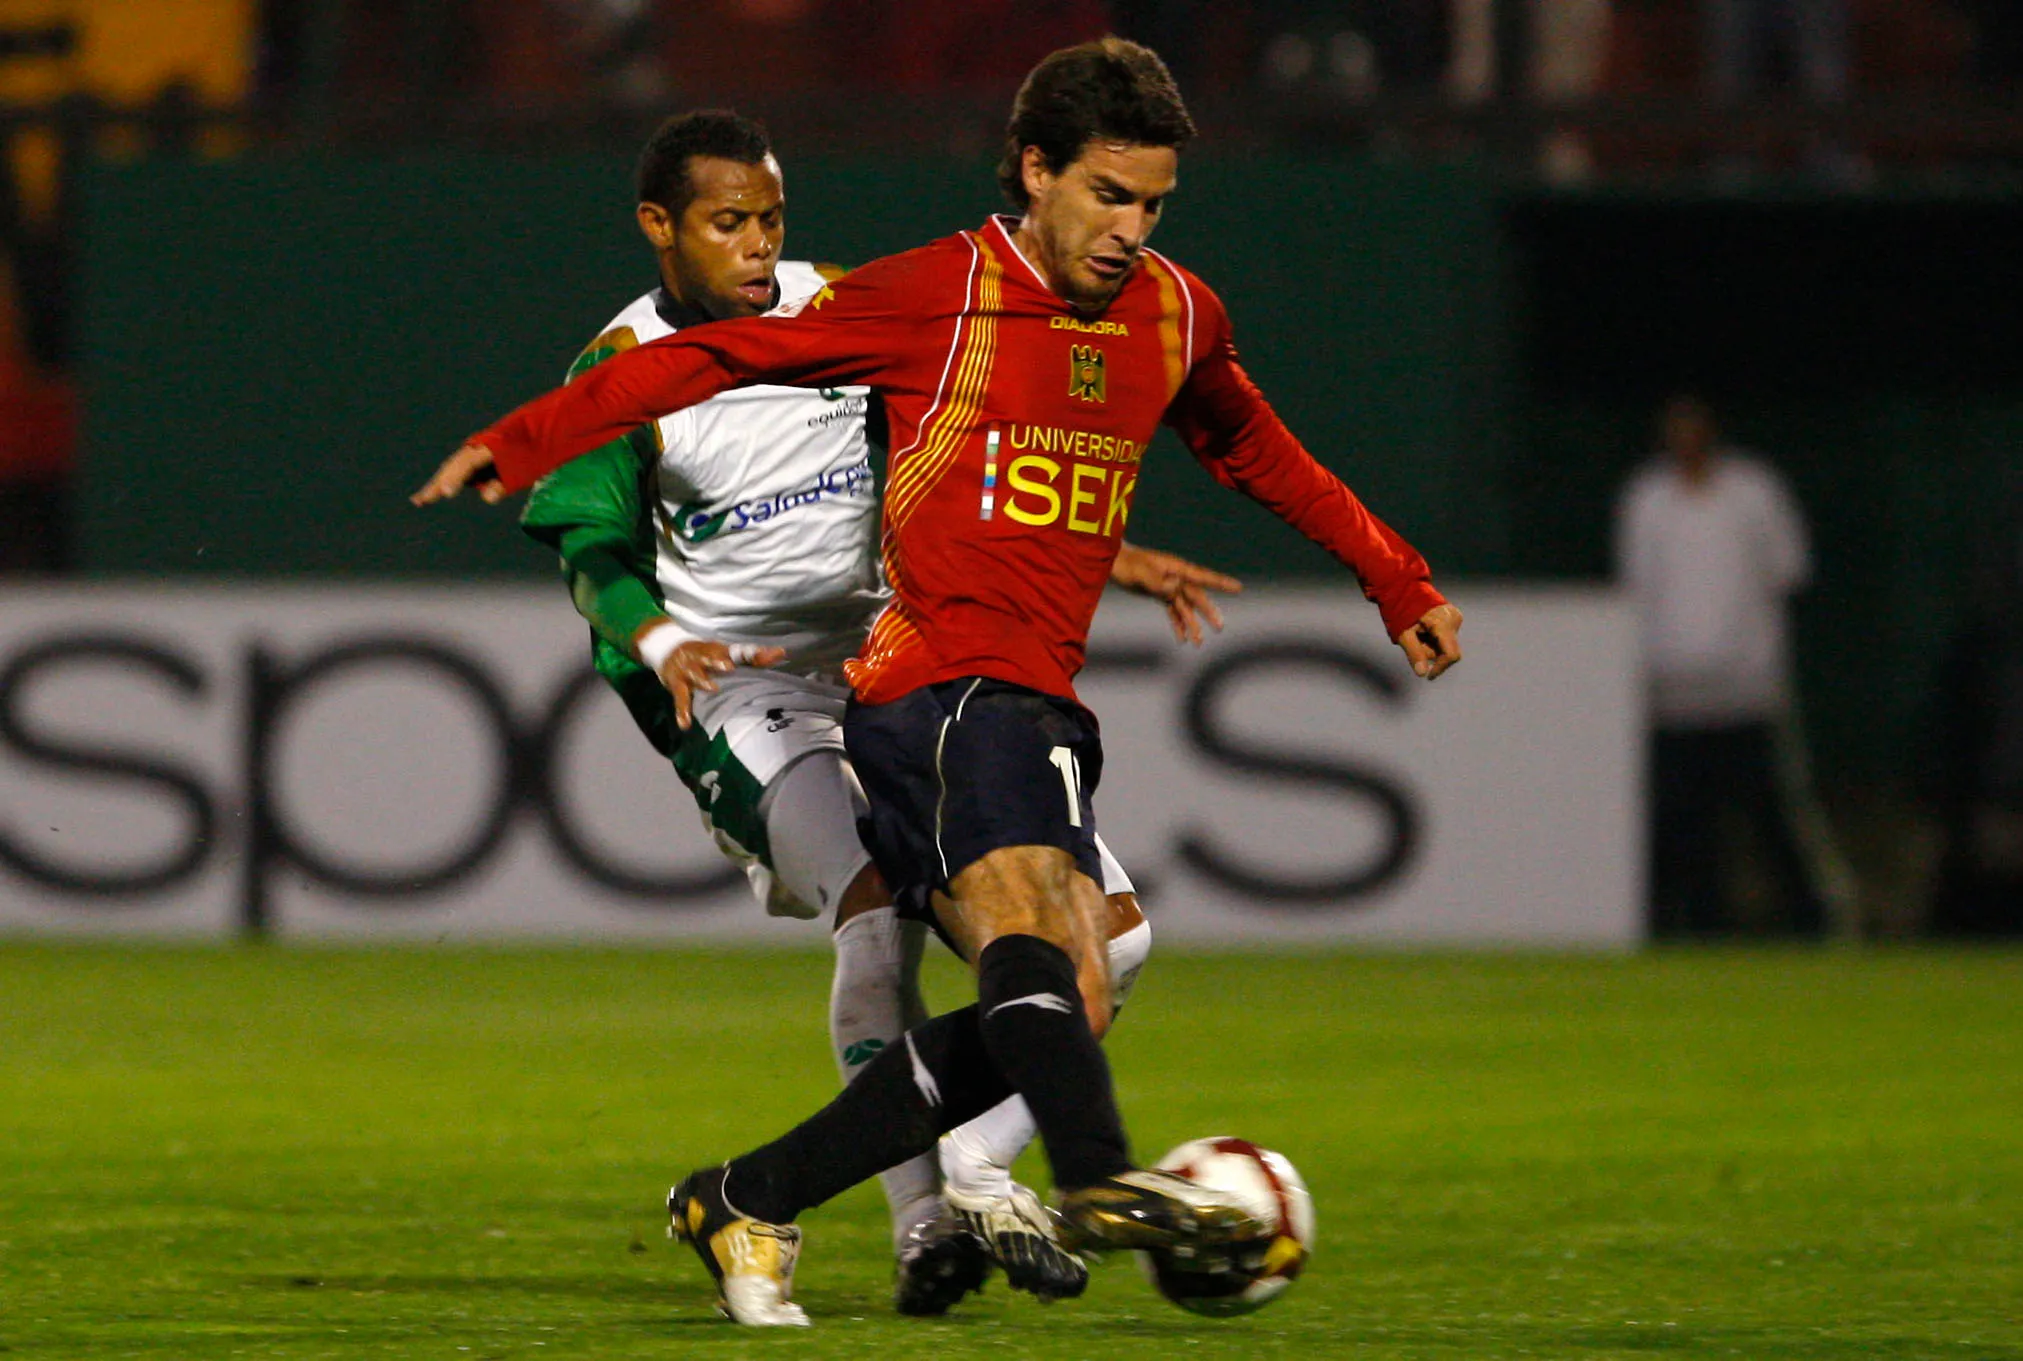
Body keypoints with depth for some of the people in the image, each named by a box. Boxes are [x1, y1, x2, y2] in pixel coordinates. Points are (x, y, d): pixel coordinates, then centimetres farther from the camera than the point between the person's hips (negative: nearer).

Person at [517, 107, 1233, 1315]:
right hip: (743, 688, -5)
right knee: (881, 914, -30)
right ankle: (924, 1227, -22)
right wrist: (660, 645, -23)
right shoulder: (623, 373, -6)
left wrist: (1101, 557, 5)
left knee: (1109, 929, -6)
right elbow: (597, 553, -3)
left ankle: (978, 1167, 5)